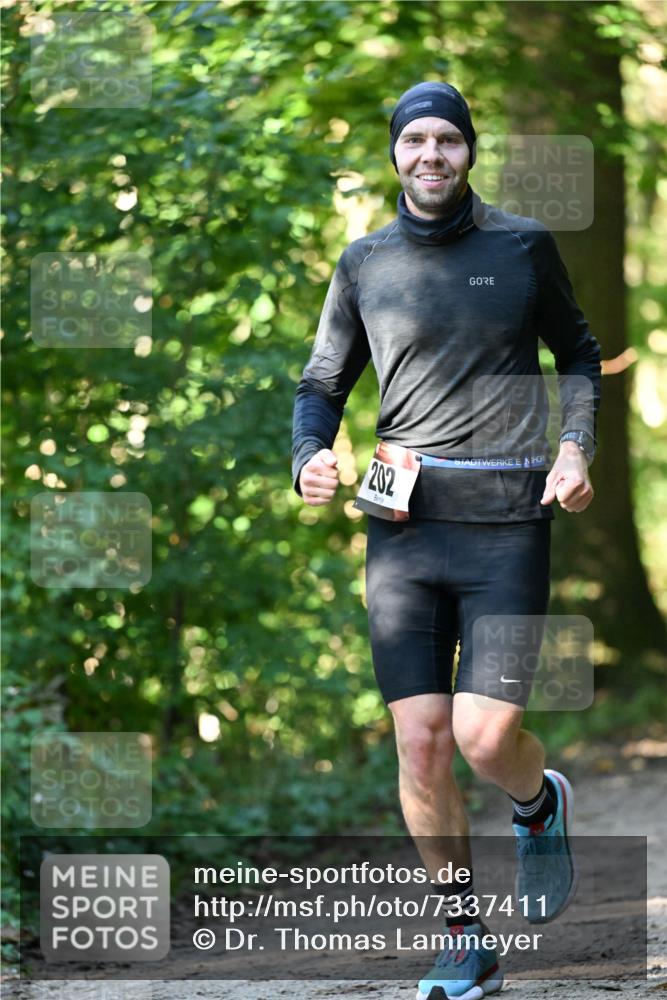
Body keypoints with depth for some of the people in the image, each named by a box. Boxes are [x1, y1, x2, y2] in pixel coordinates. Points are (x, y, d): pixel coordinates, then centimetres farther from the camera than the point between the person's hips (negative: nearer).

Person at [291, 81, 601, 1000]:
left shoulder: (524, 245, 4)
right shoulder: (365, 263, 8)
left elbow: (577, 353, 16)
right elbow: (322, 384, 13)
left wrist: (576, 445, -1)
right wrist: (309, 459, -8)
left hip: (506, 521, -2)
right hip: (404, 523, 2)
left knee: (485, 738, -11)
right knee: (420, 743, -3)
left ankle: (542, 804, 27)